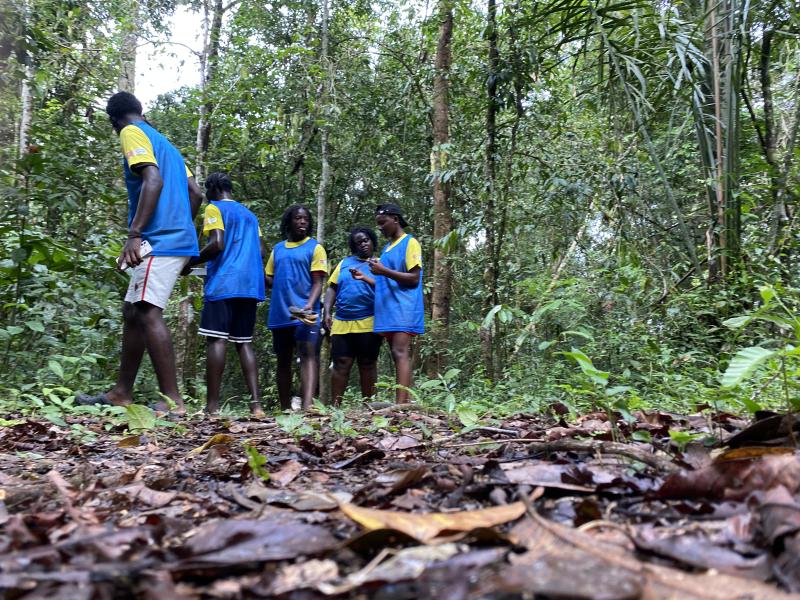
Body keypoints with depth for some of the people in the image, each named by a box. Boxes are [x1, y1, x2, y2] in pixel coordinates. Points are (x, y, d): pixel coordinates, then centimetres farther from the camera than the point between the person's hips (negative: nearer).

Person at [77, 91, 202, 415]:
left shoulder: (132, 133, -1)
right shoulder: (163, 142, 25)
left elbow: (153, 180, -18)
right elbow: (195, 193, 20)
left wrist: (134, 233, -24)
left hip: (159, 241, -10)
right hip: (177, 239, 10)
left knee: (148, 313, -14)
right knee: (132, 312, 12)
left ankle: (172, 401, -17)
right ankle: (122, 393, 17)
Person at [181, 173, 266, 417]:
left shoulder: (214, 208, 2)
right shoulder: (250, 215, 24)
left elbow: (217, 244, -12)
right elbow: (261, 251, 19)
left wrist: (190, 262, 0)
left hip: (223, 284, -7)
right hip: (250, 287, 7)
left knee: (216, 340, -8)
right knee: (244, 342, 4)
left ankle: (212, 406, -13)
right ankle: (256, 403, -7)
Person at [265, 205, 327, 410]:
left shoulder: (315, 247, 4)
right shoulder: (277, 249, 17)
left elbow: (318, 283, -5)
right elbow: (270, 281, 18)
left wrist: (309, 305, -23)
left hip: (304, 314, -5)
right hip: (280, 314, 5)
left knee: (308, 355, -20)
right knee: (283, 361, 10)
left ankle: (307, 406, -33)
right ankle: (285, 409, 19)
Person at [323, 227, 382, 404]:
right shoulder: (344, 263, 18)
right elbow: (332, 288, 15)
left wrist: (365, 278, -19)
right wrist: (327, 312, 3)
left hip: (368, 323, -2)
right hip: (341, 323, 2)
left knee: (367, 365, 2)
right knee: (341, 364, -1)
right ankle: (335, 405, 3)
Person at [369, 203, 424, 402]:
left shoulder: (410, 243, -2)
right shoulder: (387, 248, 21)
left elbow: (414, 279, -10)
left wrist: (384, 271, -16)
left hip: (403, 309, -9)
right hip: (388, 310, 9)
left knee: (400, 353, -17)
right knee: (399, 355, 5)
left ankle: (401, 405, -24)